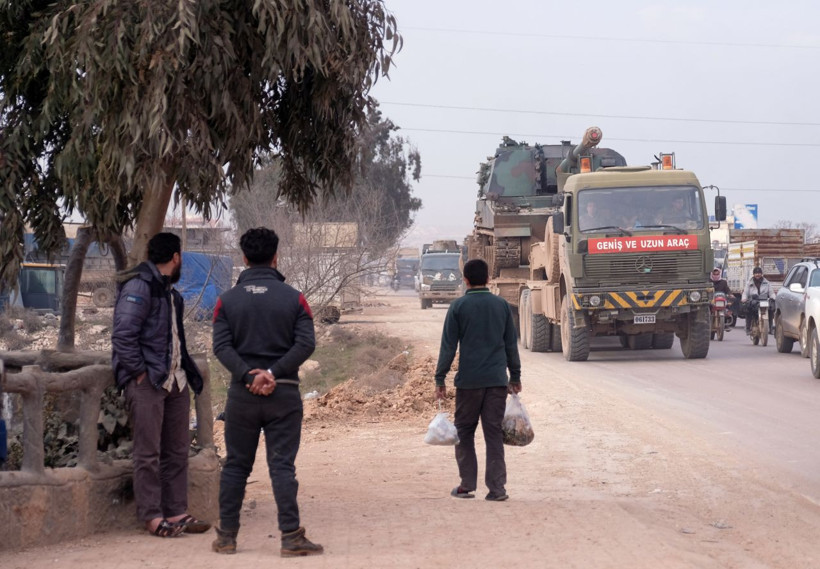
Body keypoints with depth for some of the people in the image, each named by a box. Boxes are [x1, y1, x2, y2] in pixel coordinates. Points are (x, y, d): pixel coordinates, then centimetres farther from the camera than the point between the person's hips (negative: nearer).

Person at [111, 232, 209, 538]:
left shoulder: (169, 291, 20)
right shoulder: (139, 286, -10)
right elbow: (123, 334, -18)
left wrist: (187, 371, 12)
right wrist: (139, 372, -16)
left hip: (175, 380, 9)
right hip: (147, 381, -9)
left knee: (177, 450, 10)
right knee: (148, 453, -5)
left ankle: (176, 512, 14)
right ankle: (152, 515, -2)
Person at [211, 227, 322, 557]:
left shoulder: (228, 300, 3)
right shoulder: (293, 298, 0)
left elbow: (222, 346, -7)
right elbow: (306, 344, -9)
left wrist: (248, 375, -14)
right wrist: (273, 373, -13)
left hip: (242, 393, 1)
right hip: (284, 393, -1)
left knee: (236, 466, 10)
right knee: (282, 466, -1)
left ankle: (227, 536, 13)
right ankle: (291, 537, -5)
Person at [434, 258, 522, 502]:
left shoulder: (458, 306, -4)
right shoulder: (502, 305, 5)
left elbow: (448, 346, -4)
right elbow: (511, 344, 10)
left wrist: (440, 380, 1)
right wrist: (515, 377, 19)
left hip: (468, 381, -2)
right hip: (497, 380, 2)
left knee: (464, 431, 11)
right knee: (494, 433, 4)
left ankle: (467, 484, 10)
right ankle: (497, 488, 0)